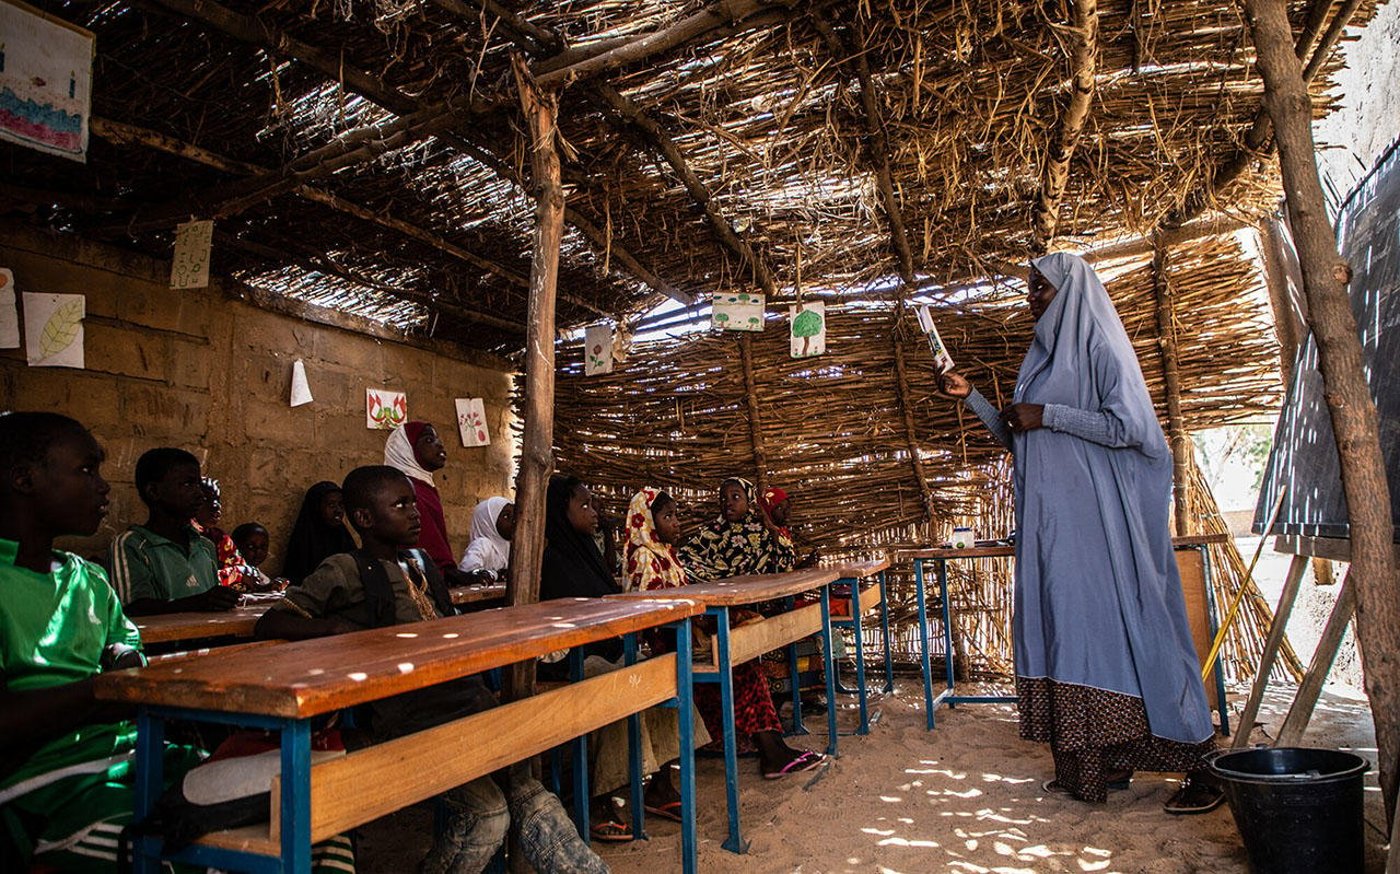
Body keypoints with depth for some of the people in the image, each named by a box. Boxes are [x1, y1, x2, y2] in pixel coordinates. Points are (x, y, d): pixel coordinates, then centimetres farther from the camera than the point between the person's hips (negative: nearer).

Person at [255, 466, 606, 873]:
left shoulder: (421, 562, 20)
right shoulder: (346, 571, -1)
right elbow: (269, 624, -5)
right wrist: (339, 628, -22)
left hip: (464, 700, 6)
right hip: (408, 722, -6)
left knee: (529, 795, -5)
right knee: (487, 810, -18)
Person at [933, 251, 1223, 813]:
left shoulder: (1099, 346, -5)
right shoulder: (1042, 357, 19)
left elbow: (1129, 425, -16)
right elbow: (1017, 439, 21)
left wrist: (1047, 416, -16)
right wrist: (970, 396, 14)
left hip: (1099, 517, -8)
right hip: (1050, 521, 8)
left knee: (1123, 627, -7)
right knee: (1065, 628, 6)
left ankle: (1199, 766, 4)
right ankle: (1096, 763, 14)